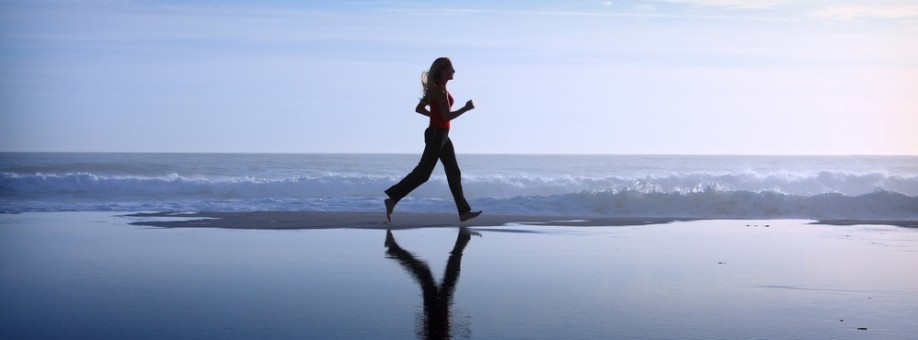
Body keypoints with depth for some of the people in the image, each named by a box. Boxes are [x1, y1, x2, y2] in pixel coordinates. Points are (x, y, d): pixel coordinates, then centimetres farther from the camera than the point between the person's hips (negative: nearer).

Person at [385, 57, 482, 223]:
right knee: (423, 172, -8)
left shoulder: (436, 89, 14)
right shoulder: (440, 90, -15)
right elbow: (447, 116, -21)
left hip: (441, 135, 10)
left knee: (454, 173, 8)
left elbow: (419, 108, 18)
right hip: (437, 134, -10)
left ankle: (464, 211, 9)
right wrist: (466, 108, -11)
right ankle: (392, 198, -3)